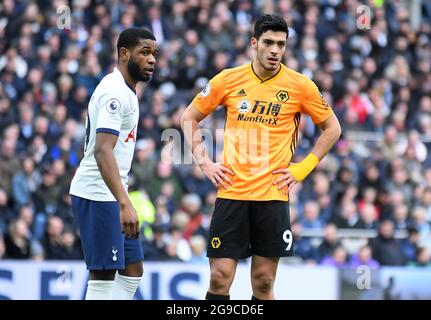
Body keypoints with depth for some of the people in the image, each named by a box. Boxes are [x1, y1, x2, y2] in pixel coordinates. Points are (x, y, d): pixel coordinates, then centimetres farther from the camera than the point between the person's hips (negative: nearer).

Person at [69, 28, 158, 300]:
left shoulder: (125, 90, 16)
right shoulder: (115, 92, -17)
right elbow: (102, 151, -27)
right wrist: (124, 204, -36)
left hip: (111, 195, 10)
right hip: (99, 194, -10)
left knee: (133, 271, 11)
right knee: (103, 276, -9)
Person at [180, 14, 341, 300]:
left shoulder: (300, 86, 0)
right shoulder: (228, 80, 3)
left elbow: (332, 128, 12)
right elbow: (189, 118, 15)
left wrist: (303, 169, 3)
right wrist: (204, 161, 4)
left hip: (273, 195, 0)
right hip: (231, 191, 0)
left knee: (264, 284, 2)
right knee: (219, 278, -4)